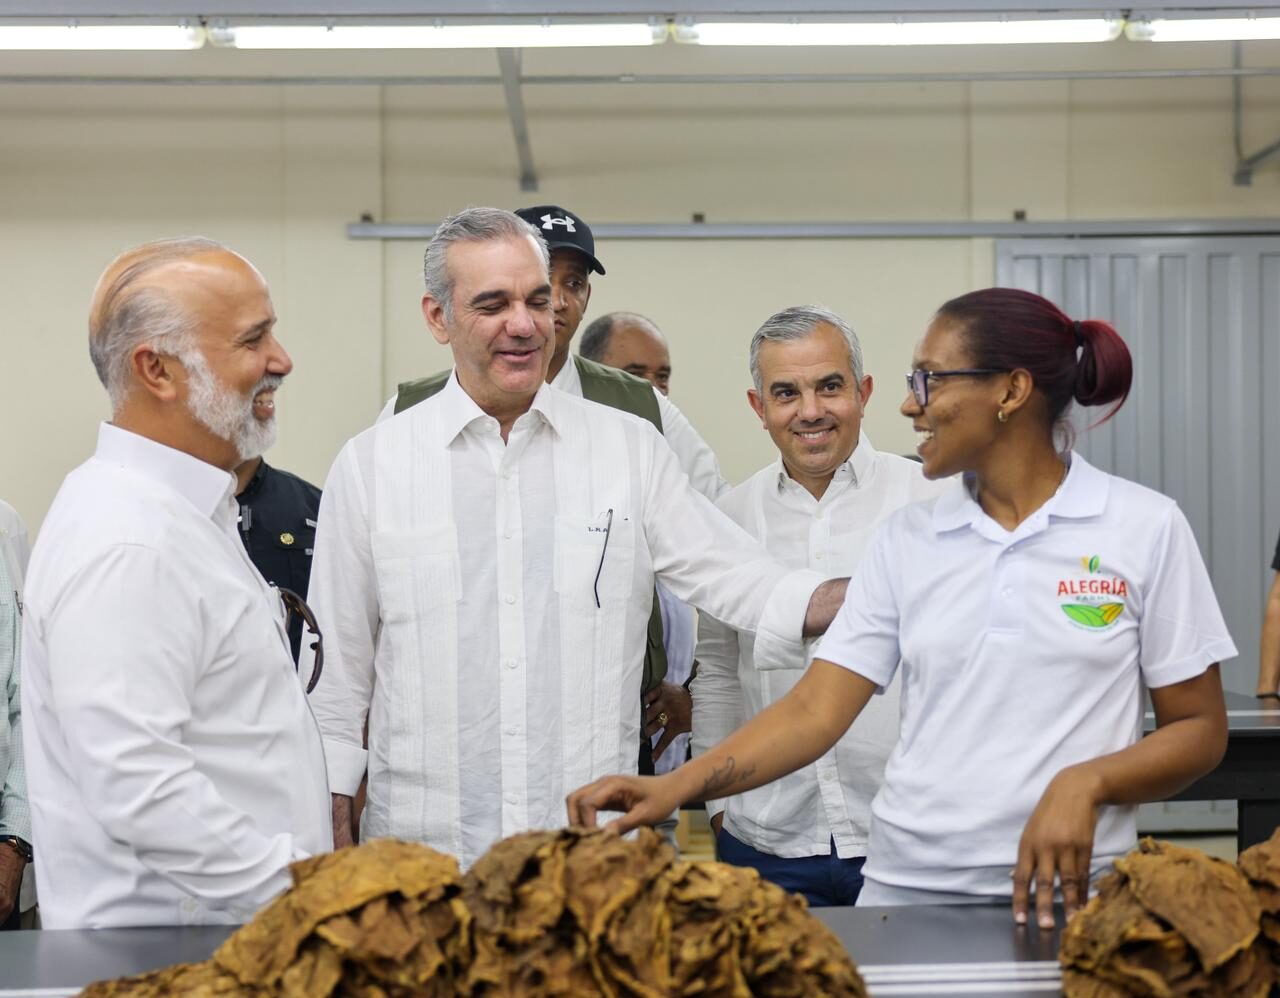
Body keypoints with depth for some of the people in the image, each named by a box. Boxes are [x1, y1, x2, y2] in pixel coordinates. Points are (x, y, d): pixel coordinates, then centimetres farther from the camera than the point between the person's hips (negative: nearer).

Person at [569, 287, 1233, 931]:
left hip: (1064, 892, -2)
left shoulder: (1146, 528, -3)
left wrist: (1084, 783, -17)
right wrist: (672, 788, -12)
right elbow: (814, 710, 1)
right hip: (905, 885, 3)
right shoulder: (905, 538, 6)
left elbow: (1199, 729, 0)